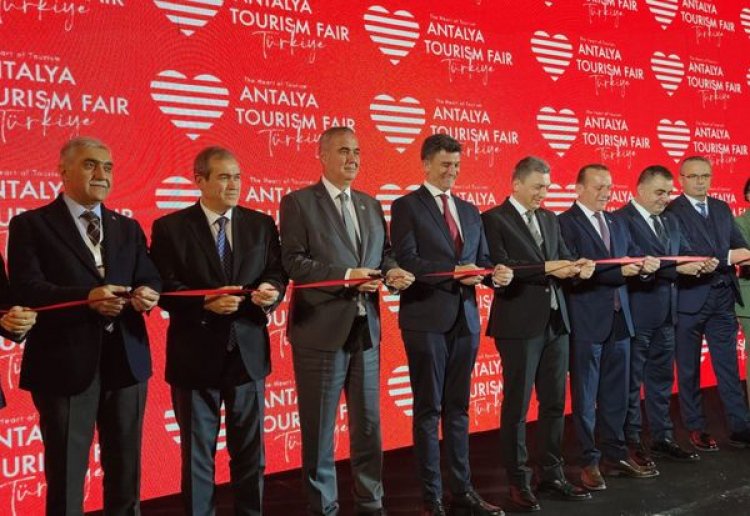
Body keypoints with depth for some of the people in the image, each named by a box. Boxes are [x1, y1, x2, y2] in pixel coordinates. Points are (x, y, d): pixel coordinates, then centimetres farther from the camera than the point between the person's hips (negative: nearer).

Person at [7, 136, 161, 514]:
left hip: (125, 360, 5)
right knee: (65, 472, 8)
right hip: (65, 363, -4)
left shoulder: (128, 228, 14)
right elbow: (25, 290, -12)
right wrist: (87, 297, -26)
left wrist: (148, 294, -17)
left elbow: (149, 280, 7)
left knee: (126, 468, 16)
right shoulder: (30, 224, -1)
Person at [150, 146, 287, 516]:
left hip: (248, 352, 3)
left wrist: (272, 291, -18)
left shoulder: (261, 224, 5)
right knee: (197, 454, 11)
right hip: (196, 355, -2)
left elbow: (276, 274, 5)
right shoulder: (169, 227, -4)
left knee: (250, 452, 13)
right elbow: (164, 289, -8)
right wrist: (206, 302, -23)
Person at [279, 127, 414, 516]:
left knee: (369, 425, 13)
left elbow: (383, 253, 15)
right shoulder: (298, 202, -5)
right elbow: (294, 263, -13)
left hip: (366, 328, 6)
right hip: (321, 330, -6)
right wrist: (346, 276, -22)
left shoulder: (370, 204, 14)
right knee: (319, 428, 7)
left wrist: (392, 272, -7)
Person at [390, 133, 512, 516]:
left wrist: (495, 272, -9)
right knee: (428, 409, 3)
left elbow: (481, 259, 13)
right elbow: (406, 261, -14)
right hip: (426, 319, -6)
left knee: (458, 407, 13)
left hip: (465, 318, 6)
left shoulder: (470, 211, 16)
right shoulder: (406, 206, -3)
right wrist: (453, 272, -23)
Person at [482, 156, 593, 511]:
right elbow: (500, 269, -17)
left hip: (555, 321, 7)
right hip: (519, 324, -7)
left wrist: (578, 268, -11)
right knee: (516, 405, 3)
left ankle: (552, 474, 25)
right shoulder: (494, 219, -7)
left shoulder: (549, 219, 15)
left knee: (555, 402, 13)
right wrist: (546, 268, -23)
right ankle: (518, 481, 14)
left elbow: (563, 258, 12)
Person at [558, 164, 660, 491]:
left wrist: (645, 264, -13)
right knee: (585, 396, 4)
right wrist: (618, 271, -22)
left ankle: (615, 455, 26)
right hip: (586, 321, -7)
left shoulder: (616, 223, 15)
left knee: (616, 393, 15)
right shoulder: (565, 223, -9)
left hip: (619, 319, 7)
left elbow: (632, 258, 10)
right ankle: (589, 462, 13)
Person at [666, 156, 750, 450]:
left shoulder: (722, 208, 13)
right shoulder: (671, 212, -10)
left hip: (722, 297, 5)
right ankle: (695, 428, 20)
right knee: (689, 368, 8)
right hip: (689, 299, -5)